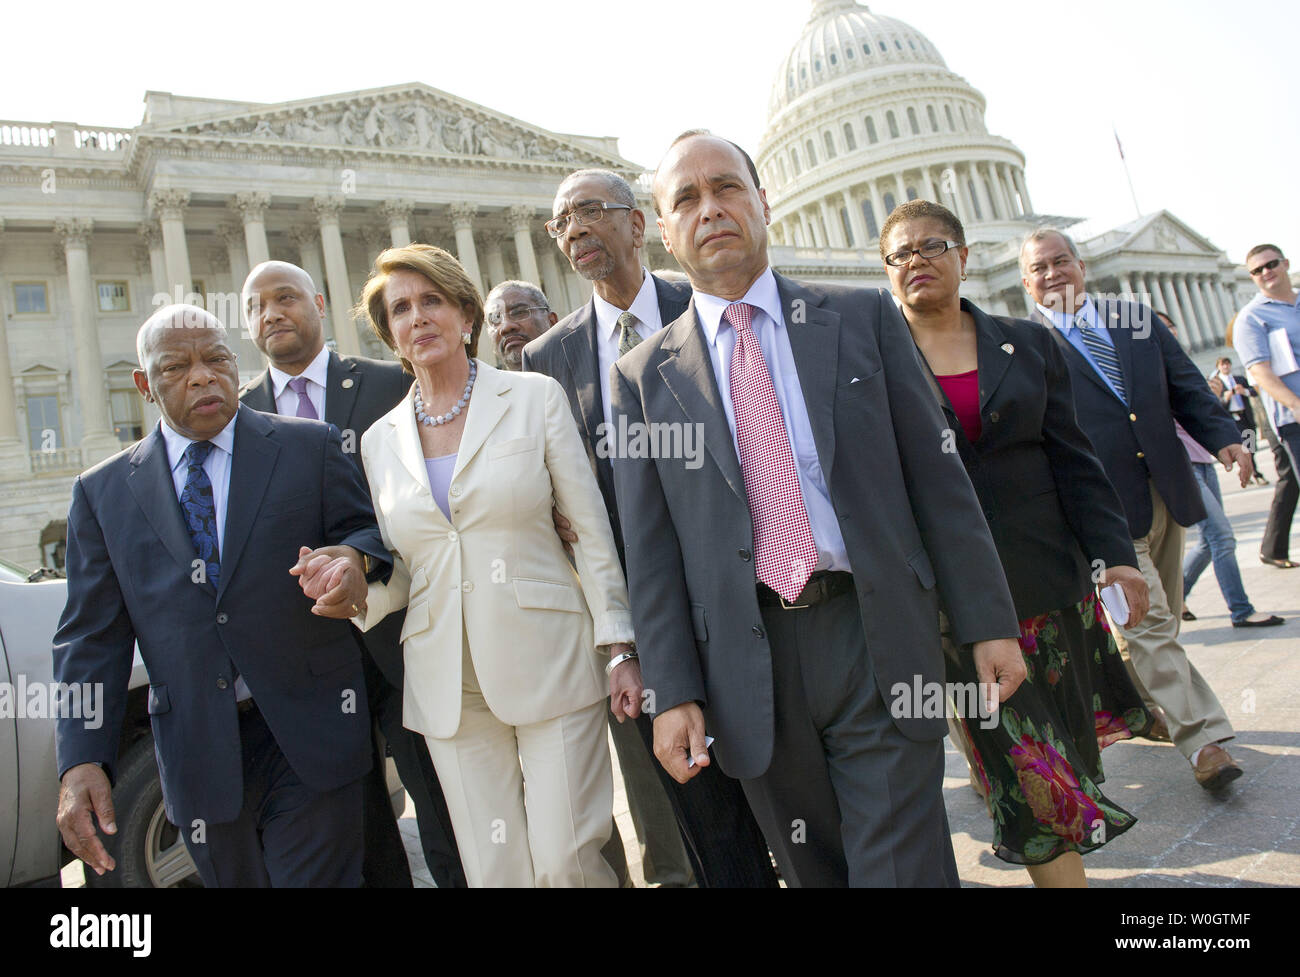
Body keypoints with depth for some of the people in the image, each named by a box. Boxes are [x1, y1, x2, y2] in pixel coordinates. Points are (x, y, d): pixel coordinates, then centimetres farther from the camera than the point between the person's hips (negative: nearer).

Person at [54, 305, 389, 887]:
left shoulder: (310, 448, 2)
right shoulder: (103, 492, 7)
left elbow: (367, 531, 2)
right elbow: (92, 635, 5)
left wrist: (354, 557, -23)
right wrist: (82, 759, -5)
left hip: (308, 733, -2)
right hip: (196, 750, 2)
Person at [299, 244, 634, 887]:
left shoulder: (535, 397, 0)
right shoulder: (380, 440, 10)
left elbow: (591, 530, -1)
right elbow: (403, 570, 14)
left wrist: (619, 649, -6)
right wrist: (355, 584, -8)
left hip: (548, 659, -3)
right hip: (447, 682, 3)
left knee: (565, 862, -3)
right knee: (494, 870, 10)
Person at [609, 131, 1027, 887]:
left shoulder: (863, 317, 6)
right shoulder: (645, 376, 6)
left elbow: (938, 477, 3)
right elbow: (651, 551, 3)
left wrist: (989, 622, 0)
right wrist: (674, 693, -2)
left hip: (877, 638, -1)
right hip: (750, 667, 1)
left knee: (904, 867, 0)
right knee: (811, 872, 15)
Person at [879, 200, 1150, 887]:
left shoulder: (1029, 345, 7)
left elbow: (1073, 462, 4)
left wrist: (1114, 555, -4)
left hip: (1046, 578, 4)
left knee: (1066, 734, 18)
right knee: (1027, 768, 0)